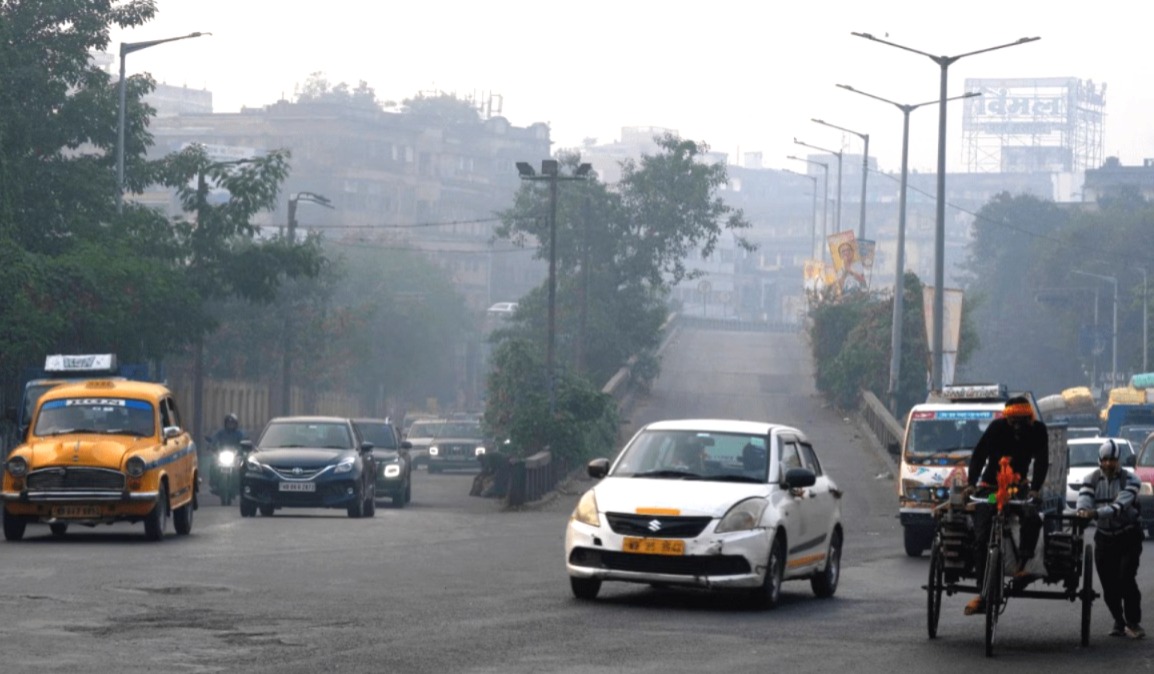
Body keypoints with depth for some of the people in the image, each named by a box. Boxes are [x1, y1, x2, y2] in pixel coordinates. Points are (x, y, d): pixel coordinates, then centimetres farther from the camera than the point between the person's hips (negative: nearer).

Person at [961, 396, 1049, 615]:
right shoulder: (997, 427, -13)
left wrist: (1035, 489, -26)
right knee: (981, 538, -10)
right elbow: (979, 454, -14)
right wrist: (971, 483, -26)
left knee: (1032, 518, -31)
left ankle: (1021, 566, -18)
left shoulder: (1038, 431, -9)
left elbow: (1041, 461, -11)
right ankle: (982, 593, -7)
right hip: (990, 487, -1)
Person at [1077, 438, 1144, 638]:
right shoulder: (1092, 479, 0)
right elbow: (1084, 496, -19)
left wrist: (1097, 513, -42)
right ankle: (1119, 622, 15)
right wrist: (1083, 511, -43)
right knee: (1108, 584, 1)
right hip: (1104, 536, 3)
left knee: (1126, 578, -15)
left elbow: (1120, 504, -26)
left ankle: (1133, 622, -4)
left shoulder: (1130, 479, -11)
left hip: (1129, 536, -3)